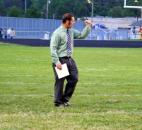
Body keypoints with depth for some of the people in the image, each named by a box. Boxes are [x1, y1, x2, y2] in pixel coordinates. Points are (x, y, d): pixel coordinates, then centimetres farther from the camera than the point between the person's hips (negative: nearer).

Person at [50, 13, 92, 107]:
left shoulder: (71, 31, 7)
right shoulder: (58, 33, -14)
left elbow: (82, 35, 17)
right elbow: (53, 48, -16)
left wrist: (88, 26, 3)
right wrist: (57, 62, -22)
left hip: (69, 59, 8)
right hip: (61, 60, -8)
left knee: (74, 79, 8)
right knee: (60, 81, 1)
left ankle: (65, 99, 22)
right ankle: (58, 102, 15)